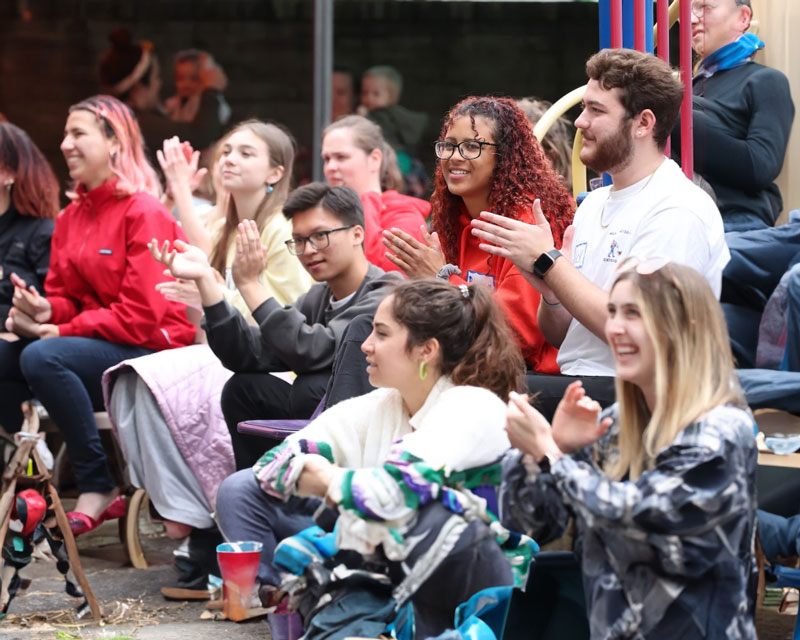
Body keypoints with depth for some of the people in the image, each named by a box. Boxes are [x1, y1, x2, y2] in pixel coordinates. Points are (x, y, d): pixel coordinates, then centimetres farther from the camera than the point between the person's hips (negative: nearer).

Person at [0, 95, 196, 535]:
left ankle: (97, 490, -20)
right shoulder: (71, 217, 13)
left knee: (43, 357, -30)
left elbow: (140, 316, -18)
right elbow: (64, 297, 14)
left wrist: (57, 331, -18)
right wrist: (43, 311, -11)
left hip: (152, 349, -8)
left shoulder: (145, 214, -12)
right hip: (93, 348, 8)